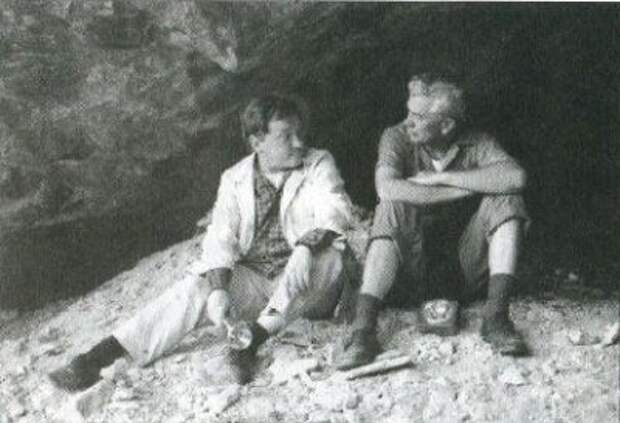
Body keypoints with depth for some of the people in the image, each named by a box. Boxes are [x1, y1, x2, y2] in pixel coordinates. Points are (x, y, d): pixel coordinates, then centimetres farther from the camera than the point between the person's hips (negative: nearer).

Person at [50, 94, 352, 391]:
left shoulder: (318, 164, 1)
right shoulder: (234, 179, 6)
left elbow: (334, 210, -16)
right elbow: (221, 238, -6)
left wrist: (307, 246, -38)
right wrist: (218, 289, -25)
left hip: (309, 285, -2)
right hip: (250, 279, 2)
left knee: (326, 254, -33)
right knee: (196, 288, -22)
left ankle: (254, 338, -36)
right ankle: (99, 355, -30)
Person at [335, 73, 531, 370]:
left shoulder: (475, 144, -5)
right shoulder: (398, 138, -8)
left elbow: (515, 177, -26)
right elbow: (387, 188, -29)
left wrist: (440, 178, -24)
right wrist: (466, 190, -24)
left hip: (464, 270, 2)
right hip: (410, 275, -1)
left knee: (505, 201, -17)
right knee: (392, 209, -29)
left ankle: (496, 317, -24)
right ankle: (363, 328, -37)